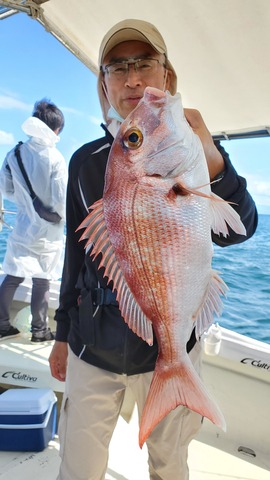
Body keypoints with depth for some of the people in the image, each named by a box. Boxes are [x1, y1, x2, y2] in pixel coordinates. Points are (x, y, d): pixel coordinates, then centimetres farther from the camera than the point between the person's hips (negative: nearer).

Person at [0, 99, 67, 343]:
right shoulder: (55, 158, -17)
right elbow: (60, 200, -17)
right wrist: (62, 218, 3)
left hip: (22, 227, 4)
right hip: (47, 231, -4)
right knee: (41, 281, 8)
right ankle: (40, 330, 23)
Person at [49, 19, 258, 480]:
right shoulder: (85, 161, 0)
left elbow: (236, 231, -18)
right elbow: (77, 252, 6)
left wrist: (213, 165, -37)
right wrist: (64, 333, 11)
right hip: (93, 343, 2)